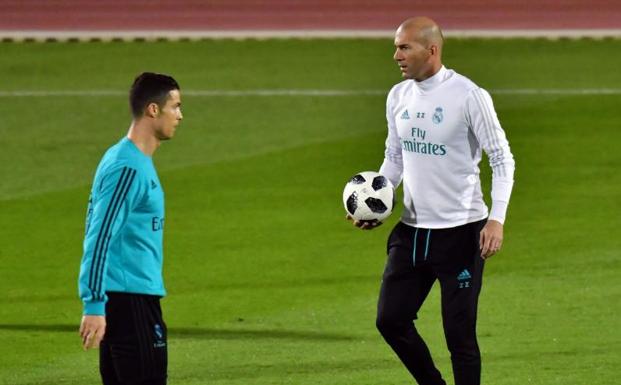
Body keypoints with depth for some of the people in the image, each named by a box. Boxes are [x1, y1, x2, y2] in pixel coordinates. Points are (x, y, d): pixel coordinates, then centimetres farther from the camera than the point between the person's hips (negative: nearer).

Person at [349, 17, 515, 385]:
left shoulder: (468, 96, -13)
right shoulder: (399, 96, 6)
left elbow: (502, 159, -10)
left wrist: (496, 219, -20)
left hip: (461, 231, -6)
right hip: (413, 230, 6)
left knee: (459, 333, -3)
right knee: (391, 319, 4)